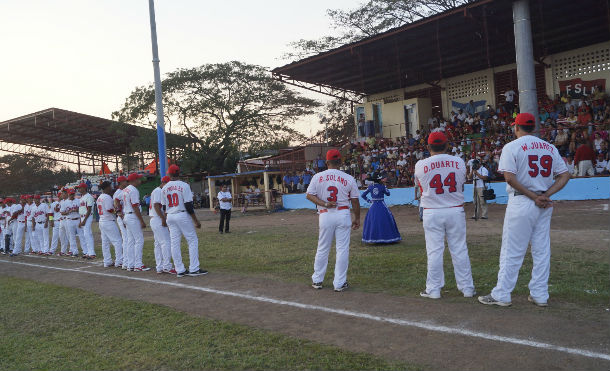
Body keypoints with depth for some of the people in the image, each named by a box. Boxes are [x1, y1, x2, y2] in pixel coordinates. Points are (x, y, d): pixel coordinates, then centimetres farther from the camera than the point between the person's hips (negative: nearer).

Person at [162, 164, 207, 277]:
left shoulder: (164, 188, 6)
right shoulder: (184, 185, -10)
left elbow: (164, 207, 10)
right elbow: (188, 205, -13)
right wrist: (196, 221, -9)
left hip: (170, 217, 6)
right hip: (183, 215, -5)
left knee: (174, 243, 7)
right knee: (192, 241, 2)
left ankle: (180, 270, 10)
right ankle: (194, 269, -1)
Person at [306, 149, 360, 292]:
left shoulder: (318, 177, 1)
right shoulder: (348, 178, 0)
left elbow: (309, 195, -5)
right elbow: (355, 201, 3)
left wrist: (324, 204, -10)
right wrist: (357, 218, 12)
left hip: (325, 216, 1)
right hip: (343, 215, -1)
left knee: (322, 249, 13)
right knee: (342, 249, 4)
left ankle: (317, 280, 22)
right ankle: (340, 283, 8)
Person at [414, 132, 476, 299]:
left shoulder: (421, 165, -5)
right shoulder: (459, 162, 2)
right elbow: (461, 187, 12)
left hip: (432, 213, -1)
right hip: (456, 210, 2)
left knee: (434, 251, 4)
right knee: (460, 249, 8)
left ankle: (433, 289, 10)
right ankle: (467, 288, 16)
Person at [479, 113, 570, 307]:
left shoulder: (511, 147, -5)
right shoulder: (550, 148, 11)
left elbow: (510, 178, -17)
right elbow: (565, 175, 6)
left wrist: (534, 197, -13)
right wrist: (545, 195, -5)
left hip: (521, 203, -5)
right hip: (545, 205, 6)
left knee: (512, 251, -1)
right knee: (542, 251, 11)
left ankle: (501, 295, 5)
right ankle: (540, 295, 18)